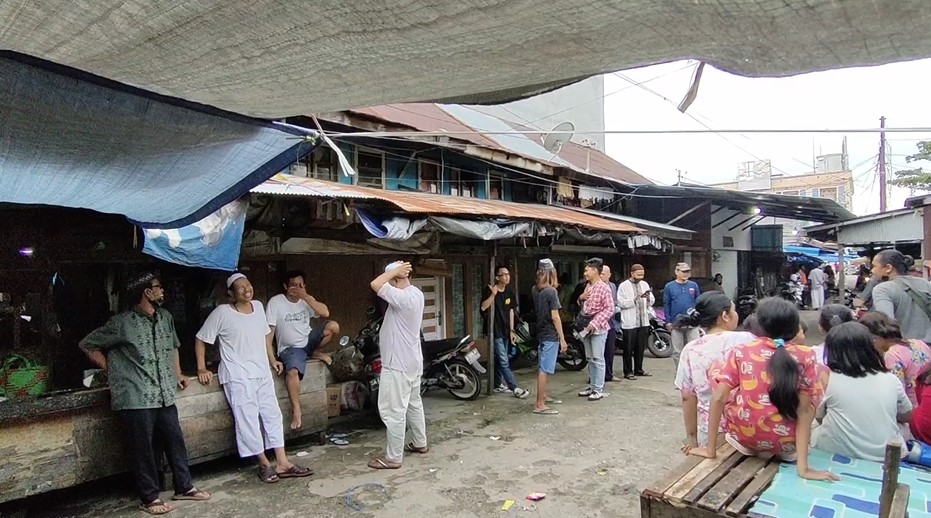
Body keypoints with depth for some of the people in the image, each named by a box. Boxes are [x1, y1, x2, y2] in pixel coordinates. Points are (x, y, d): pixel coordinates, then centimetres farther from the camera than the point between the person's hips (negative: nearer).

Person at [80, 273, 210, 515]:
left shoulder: (165, 317, 8)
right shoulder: (122, 323, -10)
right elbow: (88, 344, 0)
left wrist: (177, 374, 21)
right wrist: (113, 370, -1)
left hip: (164, 395, 6)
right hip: (135, 398, -6)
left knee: (175, 440, 11)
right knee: (143, 448, 4)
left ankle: (184, 487, 26)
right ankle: (150, 498, 18)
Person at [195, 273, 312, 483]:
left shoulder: (258, 307, 6)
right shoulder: (222, 312, -10)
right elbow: (201, 340, -3)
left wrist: (272, 360, 19)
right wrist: (202, 368, -9)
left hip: (262, 372, 6)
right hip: (238, 376, -6)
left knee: (273, 414, 5)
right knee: (248, 419, -5)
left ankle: (282, 463, 11)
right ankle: (264, 464, 10)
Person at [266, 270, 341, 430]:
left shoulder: (306, 299, 0)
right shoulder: (275, 302, -12)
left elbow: (325, 313, -16)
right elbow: (269, 331, -15)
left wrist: (306, 297, -23)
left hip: (309, 340, 4)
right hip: (290, 348, -4)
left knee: (333, 326, -19)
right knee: (292, 372, -34)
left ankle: (316, 353, 5)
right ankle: (296, 410, -20)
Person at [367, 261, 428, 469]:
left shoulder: (403, 297, -24)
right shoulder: (416, 293, 6)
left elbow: (375, 284, -29)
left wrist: (395, 270, -19)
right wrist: (398, 271, 7)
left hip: (398, 364, -11)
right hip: (412, 361, 11)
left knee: (394, 411, -2)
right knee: (414, 403, 22)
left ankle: (393, 458, 7)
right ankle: (420, 443, 35)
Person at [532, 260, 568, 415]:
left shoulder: (535, 290, 6)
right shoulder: (551, 291, -16)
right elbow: (555, 317, -19)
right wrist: (562, 339, -14)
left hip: (541, 332, 9)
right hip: (550, 335, -8)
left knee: (543, 368, 19)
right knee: (545, 369, -6)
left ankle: (544, 396, 32)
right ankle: (539, 405, -4)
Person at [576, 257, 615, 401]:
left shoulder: (604, 288, -12)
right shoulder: (588, 286, 13)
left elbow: (610, 309, -16)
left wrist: (595, 323, -22)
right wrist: (581, 298, 2)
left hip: (598, 328, -8)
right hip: (587, 327, 8)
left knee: (598, 359, -4)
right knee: (590, 359, 12)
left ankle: (599, 390, 2)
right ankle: (592, 386, 20)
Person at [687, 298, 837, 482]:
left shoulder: (740, 352, -5)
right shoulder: (805, 356, -6)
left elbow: (719, 398, -11)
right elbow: (804, 409, -11)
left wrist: (710, 449, -5)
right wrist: (803, 467, -11)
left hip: (744, 436, 0)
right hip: (784, 441, 0)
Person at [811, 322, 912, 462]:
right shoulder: (890, 380, -2)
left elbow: (819, 416, 6)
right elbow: (907, 416, 16)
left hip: (839, 455, -4)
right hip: (885, 457, 4)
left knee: (814, 432, 23)